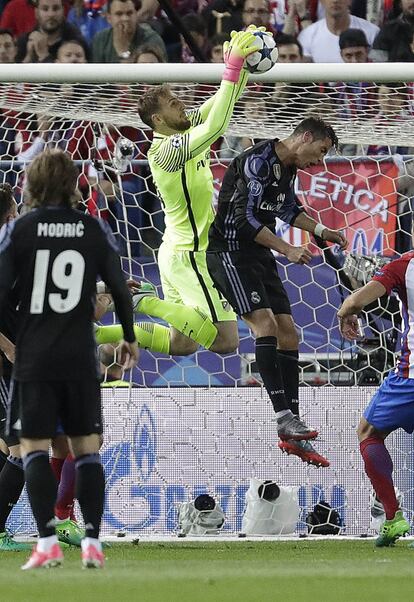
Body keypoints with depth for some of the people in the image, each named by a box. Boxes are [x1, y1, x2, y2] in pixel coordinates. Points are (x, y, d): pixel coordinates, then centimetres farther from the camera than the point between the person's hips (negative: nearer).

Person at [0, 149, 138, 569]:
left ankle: (47, 542, -10)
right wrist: (129, 337, 22)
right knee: (87, 447, 8)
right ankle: (92, 541, 1)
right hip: (81, 359, 2)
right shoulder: (94, 230, 3)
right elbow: (119, 288, 7)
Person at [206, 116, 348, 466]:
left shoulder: (289, 167, 11)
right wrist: (287, 250, -23)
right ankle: (284, 416, -28)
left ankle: (291, 436, 4)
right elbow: (245, 217, -25)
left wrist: (321, 232, 26)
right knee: (265, 322, -24)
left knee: (288, 333, 3)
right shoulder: (258, 162, -19)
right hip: (231, 251, -10)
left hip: (260, 255, 10)